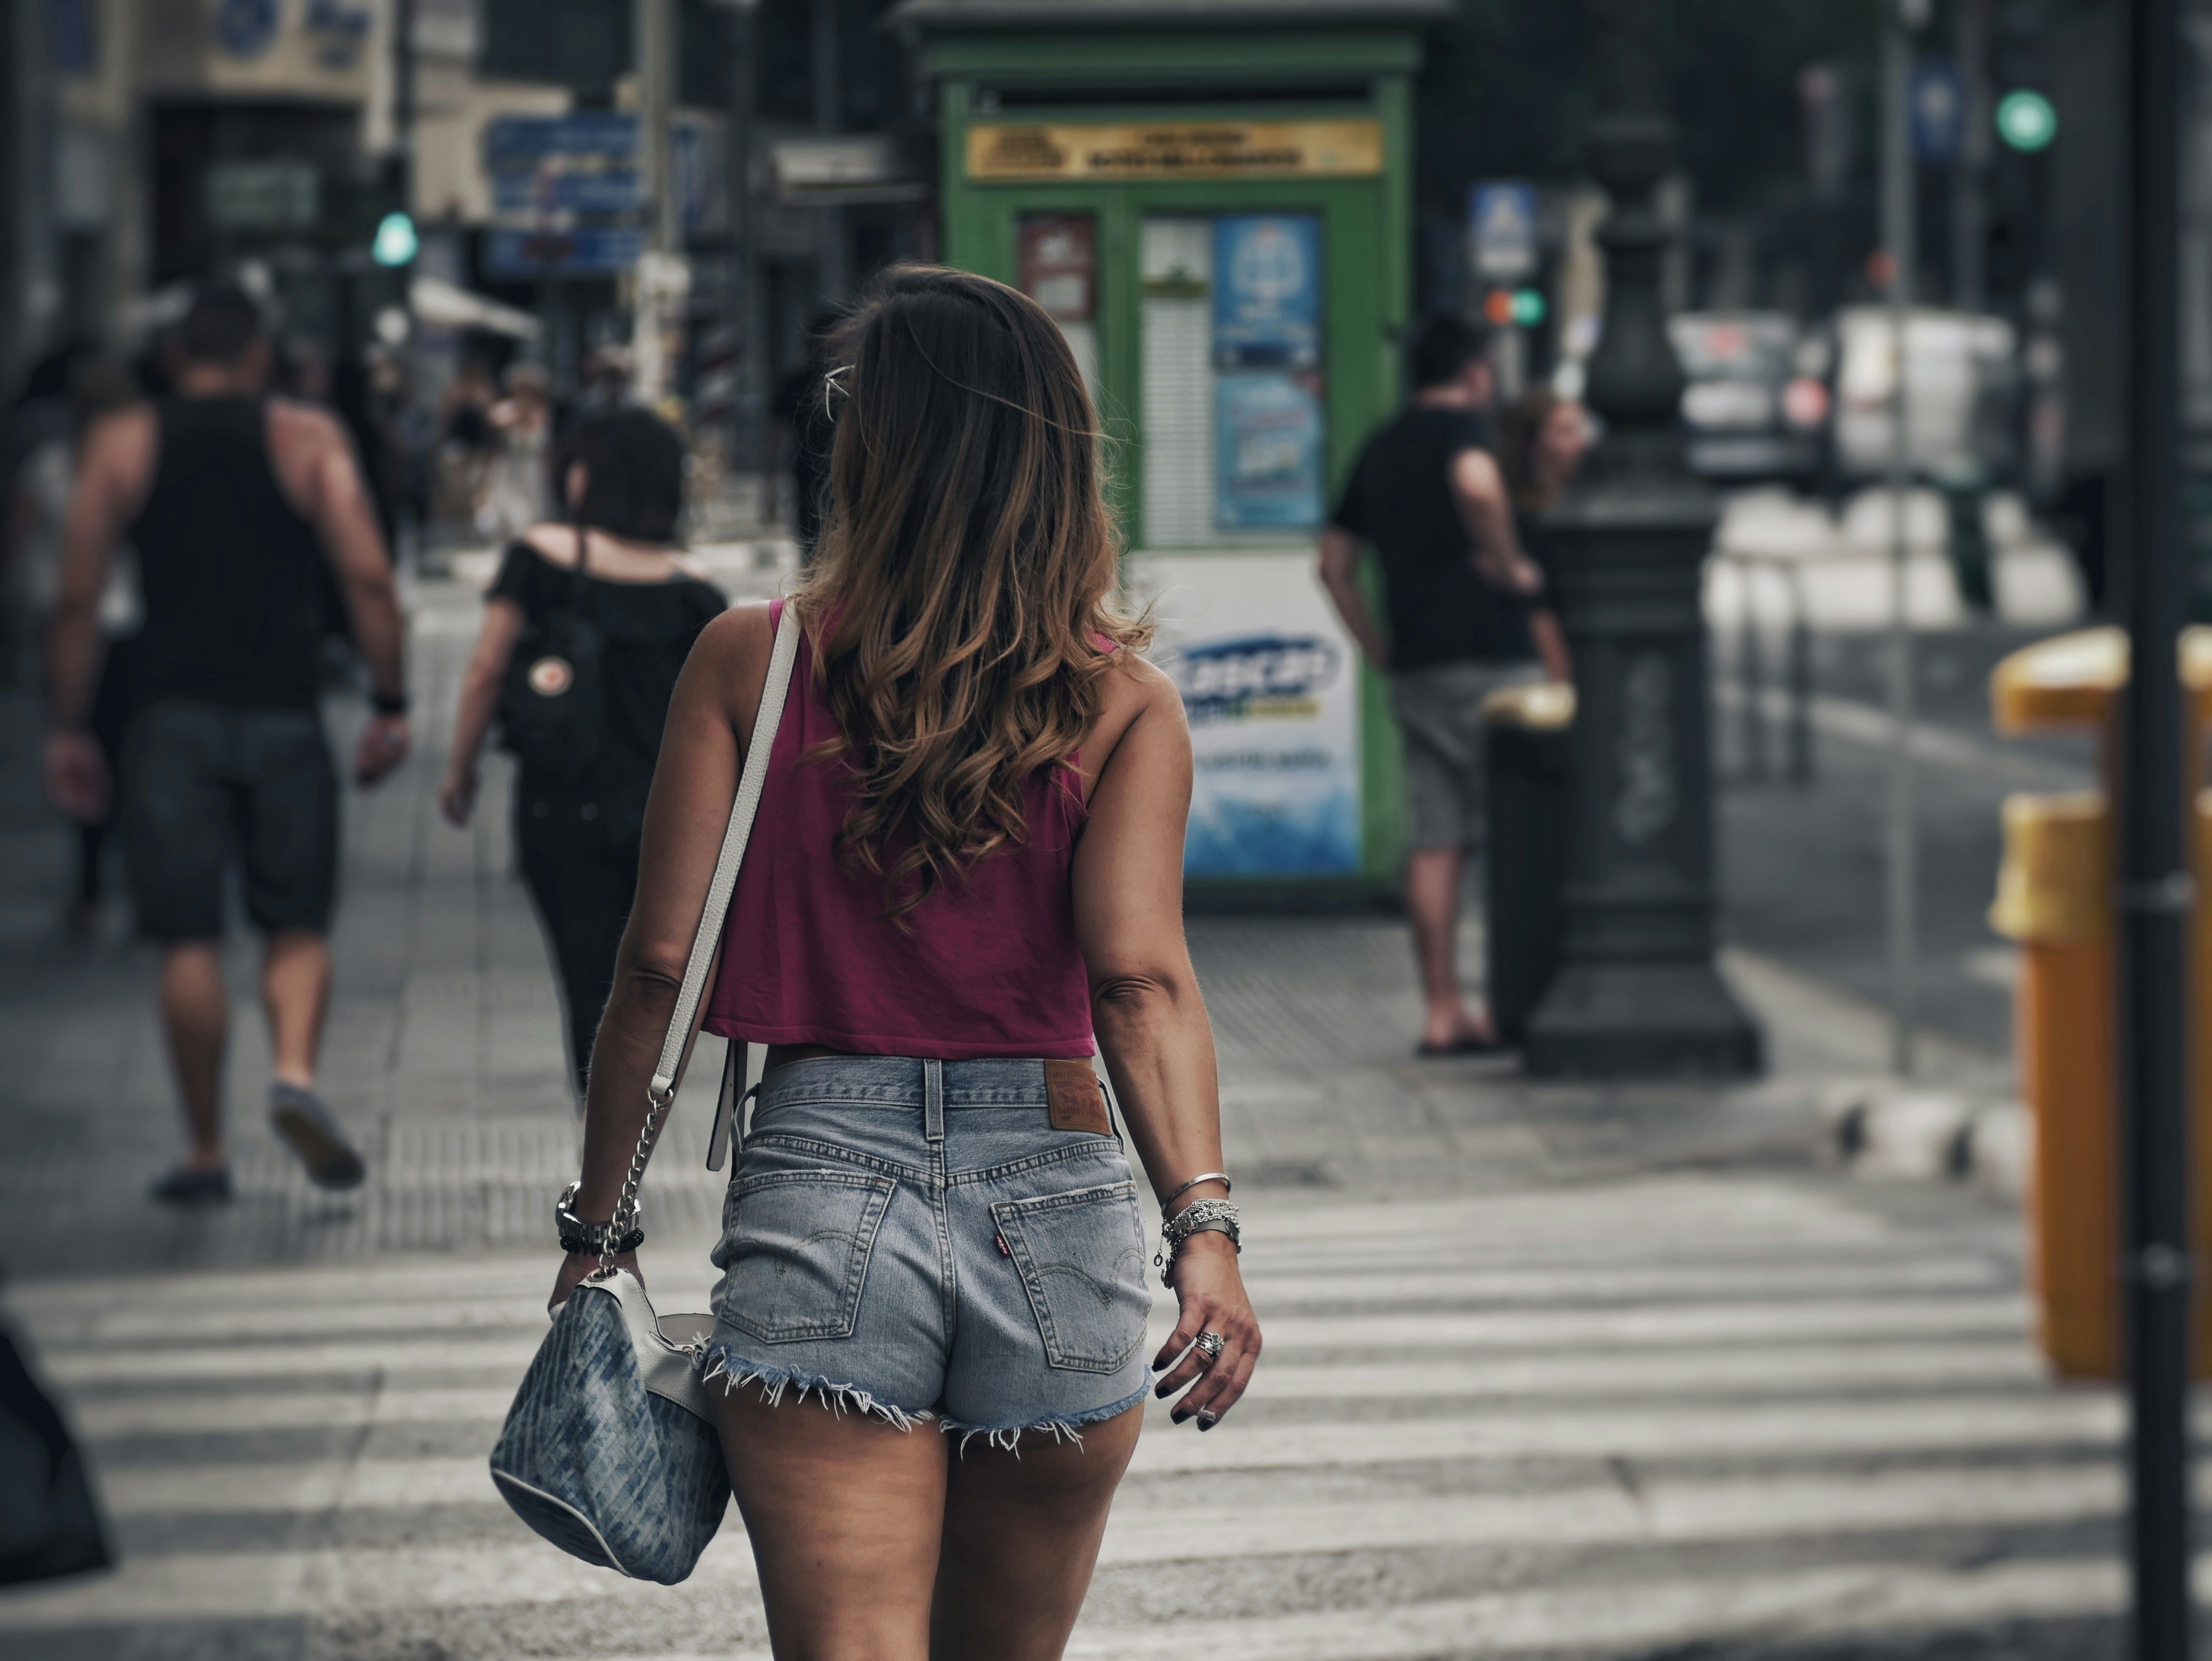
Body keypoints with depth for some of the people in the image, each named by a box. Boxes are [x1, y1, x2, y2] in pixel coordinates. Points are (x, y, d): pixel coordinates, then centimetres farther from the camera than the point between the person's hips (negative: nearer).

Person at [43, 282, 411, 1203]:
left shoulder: (120, 445, 6)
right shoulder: (309, 440, 4)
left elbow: (77, 599, 3)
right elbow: (367, 578, -5)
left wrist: (68, 727, 8)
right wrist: (390, 704, 0)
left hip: (173, 717, 0)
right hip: (283, 716, 0)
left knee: (189, 940, 3)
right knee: (297, 926, 9)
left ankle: (206, 1151, 4)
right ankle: (296, 1072, -18)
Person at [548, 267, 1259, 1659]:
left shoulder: (749, 661, 1)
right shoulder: (1123, 701, 1)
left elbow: (662, 960, 0)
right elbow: (1140, 976, -12)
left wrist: (597, 1226, 8)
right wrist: (1205, 1227, -19)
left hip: (823, 1184, -2)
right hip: (1057, 1200, 2)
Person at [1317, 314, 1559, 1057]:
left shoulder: (1381, 447, 18)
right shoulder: (1463, 424, -5)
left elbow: (1334, 561, 21)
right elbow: (1476, 484, -29)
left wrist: (1378, 648, 19)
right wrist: (1510, 565, -16)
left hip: (1416, 666, 7)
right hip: (1489, 659, -7)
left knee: (1434, 842, 4)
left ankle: (1442, 1011, 2)